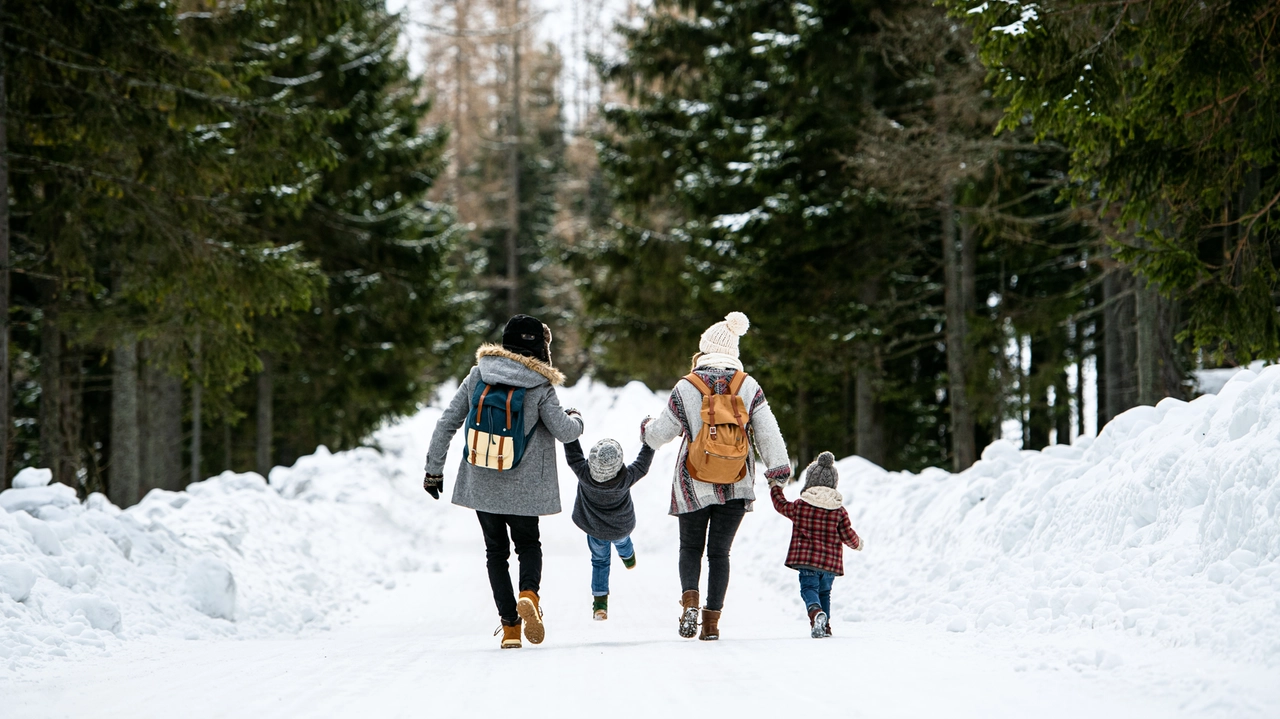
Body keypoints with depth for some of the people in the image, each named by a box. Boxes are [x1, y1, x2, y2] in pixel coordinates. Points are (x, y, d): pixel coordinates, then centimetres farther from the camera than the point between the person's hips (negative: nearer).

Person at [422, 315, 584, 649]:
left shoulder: (477, 376, -1)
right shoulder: (539, 387, -10)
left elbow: (447, 423, -1)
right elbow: (564, 431, -8)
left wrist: (434, 469, 7)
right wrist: (576, 419, 16)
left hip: (481, 483, 2)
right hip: (523, 487, -2)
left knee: (496, 550, 15)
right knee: (528, 544, 19)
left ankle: (510, 626, 5)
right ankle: (529, 593, -13)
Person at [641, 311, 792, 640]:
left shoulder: (686, 388, -7)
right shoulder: (748, 386, -2)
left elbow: (661, 432, 1)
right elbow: (767, 431, -6)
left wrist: (647, 429, 23)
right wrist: (778, 466, -1)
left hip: (694, 485, -1)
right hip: (736, 486, 1)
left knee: (691, 547, 15)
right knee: (719, 551, 11)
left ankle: (690, 599, -11)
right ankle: (712, 620, 5)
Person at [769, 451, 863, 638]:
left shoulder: (800, 506, -1)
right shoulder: (839, 511, 2)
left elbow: (781, 505, 16)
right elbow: (847, 535, 4)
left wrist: (775, 488, 35)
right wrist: (857, 543, 26)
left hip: (806, 559, -3)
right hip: (830, 562, 3)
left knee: (809, 588, -7)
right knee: (824, 592, 20)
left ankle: (816, 612, -37)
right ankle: (825, 626, 19)